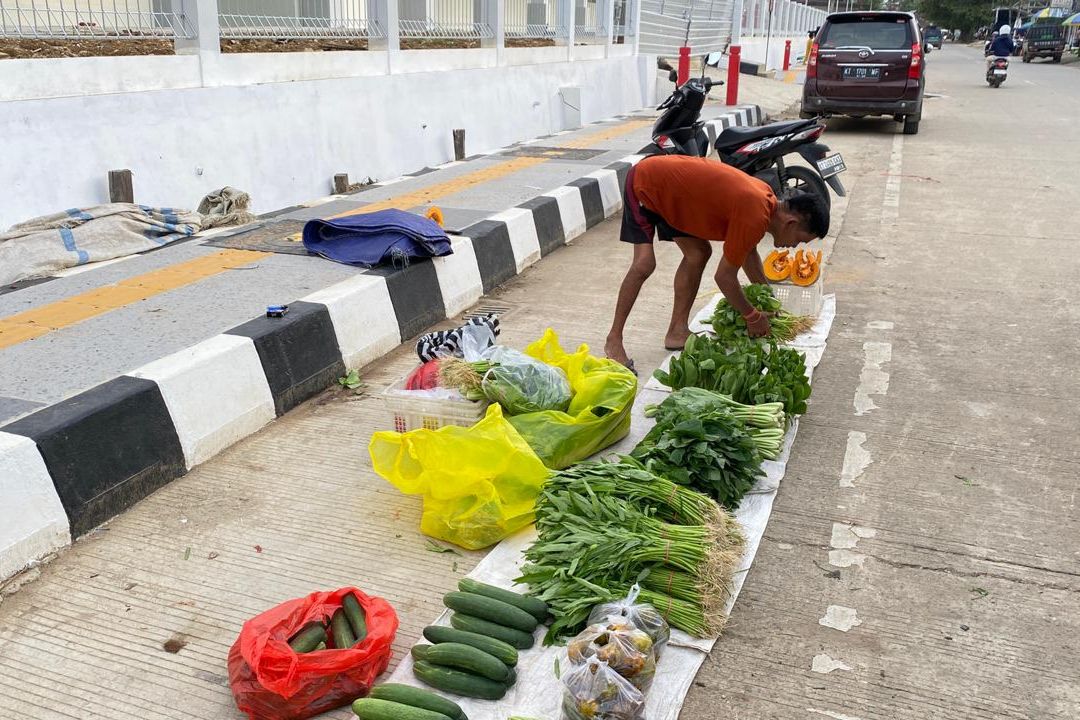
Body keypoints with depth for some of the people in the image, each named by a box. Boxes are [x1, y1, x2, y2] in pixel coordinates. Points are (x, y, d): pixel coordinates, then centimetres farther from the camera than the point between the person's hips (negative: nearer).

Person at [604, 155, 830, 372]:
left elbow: (747, 250, 15)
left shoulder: (765, 198, -2)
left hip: (667, 188, 9)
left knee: (698, 253, 7)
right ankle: (614, 340, -10)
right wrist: (753, 317, -8)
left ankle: (677, 332, 12)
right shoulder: (755, 216, -30)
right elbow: (725, 277, -22)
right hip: (644, 184, -9)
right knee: (645, 263, -20)